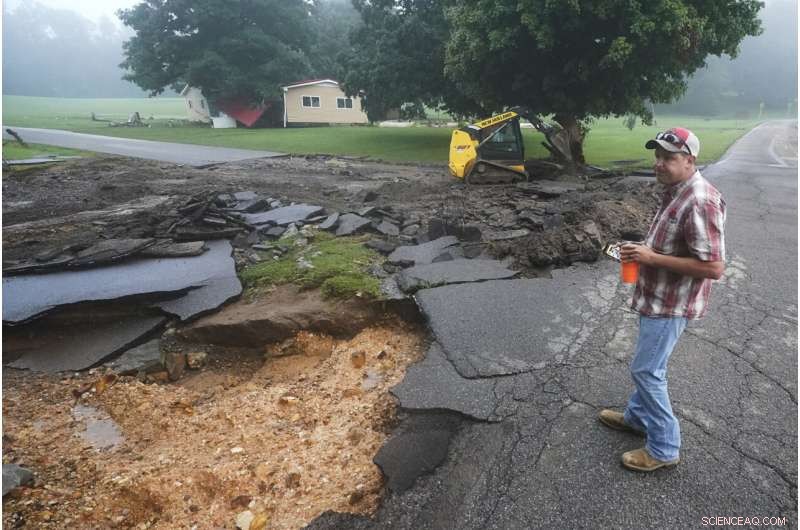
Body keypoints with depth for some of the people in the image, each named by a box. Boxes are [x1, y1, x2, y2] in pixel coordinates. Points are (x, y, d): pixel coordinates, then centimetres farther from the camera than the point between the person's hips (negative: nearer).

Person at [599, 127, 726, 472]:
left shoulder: (700, 201, -25)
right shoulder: (674, 192, 7)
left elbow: (714, 267, -27)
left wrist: (652, 258, -26)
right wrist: (641, 251, 6)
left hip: (672, 303, -10)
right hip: (658, 297, 10)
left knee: (647, 370, -1)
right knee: (648, 366, 22)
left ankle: (664, 448, 15)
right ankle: (638, 417, 40)